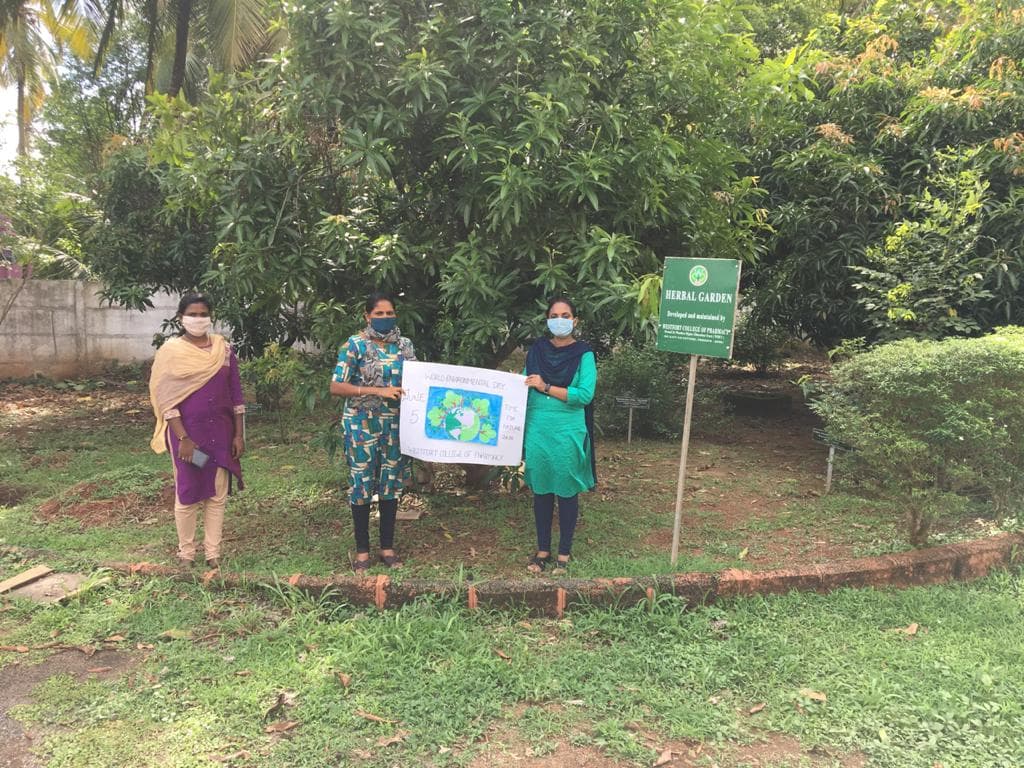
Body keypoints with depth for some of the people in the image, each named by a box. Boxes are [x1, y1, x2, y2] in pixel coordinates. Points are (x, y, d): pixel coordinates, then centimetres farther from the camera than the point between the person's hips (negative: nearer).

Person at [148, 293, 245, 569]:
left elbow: (235, 394, 6)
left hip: (220, 432, 3)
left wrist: (239, 434, 1)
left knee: (217, 494, 7)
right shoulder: (171, 351, -5)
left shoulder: (223, 348, 4)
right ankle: (186, 554, 22)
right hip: (188, 433, -3)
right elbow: (166, 399, -9)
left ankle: (213, 552, 19)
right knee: (187, 494, 6)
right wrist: (183, 438, -15)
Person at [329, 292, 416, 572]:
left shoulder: (405, 345, 5)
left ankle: (387, 547, 22)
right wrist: (378, 391, -20)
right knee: (362, 484, 2)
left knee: (391, 484, 9)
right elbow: (336, 386, -12)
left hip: (395, 425, 4)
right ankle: (362, 550, 16)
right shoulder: (355, 345, -6)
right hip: (362, 424, -3)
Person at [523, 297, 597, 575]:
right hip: (537, 431, 3)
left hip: (568, 434, -3)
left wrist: (545, 387, -16)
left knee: (567, 492, 7)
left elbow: (585, 395, -15)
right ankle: (543, 549, 27)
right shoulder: (537, 349, 6)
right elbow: (526, 387, 15)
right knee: (540, 490, 12)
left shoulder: (583, 354, -5)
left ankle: (564, 553, 22)